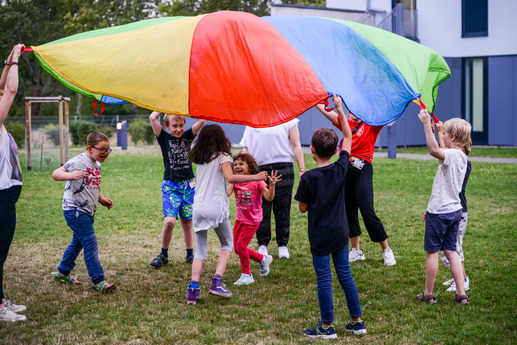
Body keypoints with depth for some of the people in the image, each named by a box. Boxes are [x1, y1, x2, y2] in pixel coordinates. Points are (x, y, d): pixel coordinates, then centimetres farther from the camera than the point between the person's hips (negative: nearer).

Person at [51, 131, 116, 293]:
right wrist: (70, 175, -43)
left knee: (78, 242, 19)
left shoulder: (96, 165, 12)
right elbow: (55, 174, -23)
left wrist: (102, 200, 10)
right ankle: (98, 281, -11)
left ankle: (62, 272, 36)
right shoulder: (78, 161, -16)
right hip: (75, 210, -9)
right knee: (91, 244, -12)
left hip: (87, 211, 9)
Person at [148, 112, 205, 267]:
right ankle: (164, 255, 2)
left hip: (188, 185, 2)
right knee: (169, 221, -15)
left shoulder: (187, 136, 5)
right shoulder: (164, 138, -1)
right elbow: (152, 118, -13)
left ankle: (190, 254, 21)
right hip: (170, 186, -2)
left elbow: (202, 120, -6)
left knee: (187, 221, 9)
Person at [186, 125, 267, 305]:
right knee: (227, 244, 16)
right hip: (216, 207, -4)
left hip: (198, 207, 4)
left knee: (200, 251, 9)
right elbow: (230, 177, -17)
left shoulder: (199, 158, 14)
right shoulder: (222, 157, -2)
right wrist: (255, 177, -14)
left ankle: (193, 288, -9)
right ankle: (217, 282, 0)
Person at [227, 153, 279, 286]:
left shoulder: (257, 182, -14)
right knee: (237, 248, 8)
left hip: (252, 220, -6)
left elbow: (269, 198, -22)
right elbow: (226, 193, -17)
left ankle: (246, 275, -1)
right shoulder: (235, 181, 0)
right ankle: (263, 259, 30)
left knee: (241, 244, -16)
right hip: (240, 219, 6)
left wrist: (272, 185, -36)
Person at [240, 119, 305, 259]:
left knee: (283, 208, -1)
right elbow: (246, 148, 19)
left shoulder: (288, 120, 9)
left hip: (283, 169, -2)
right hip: (260, 171, 2)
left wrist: (302, 170, -1)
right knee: (261, 208, -1)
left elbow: (296, 146, 6)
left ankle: (283, 245, 10)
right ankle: (262, 245, 10)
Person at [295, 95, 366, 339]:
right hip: (340, 233, 4)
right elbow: (348, 137, 7)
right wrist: (339, 109, 11)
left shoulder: (308, 178, -16)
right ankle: (357, 321, 20)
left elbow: (302, 208, -7)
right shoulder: (341, 169, -5)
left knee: (324, 278, 3)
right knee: (345, 274, 14)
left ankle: (327, 326, 11)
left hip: (320, 237, -4)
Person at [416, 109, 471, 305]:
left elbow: (434, 150, -41)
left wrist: (427, 124, -41)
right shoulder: (461, 157, 10)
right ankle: (461, 294, 8)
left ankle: (428, 294, 11)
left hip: (439, 212, -9)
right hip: (454, 210, 9)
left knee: (432, 251, 2)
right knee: (450, 250, 13)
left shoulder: (452, 155, -20)